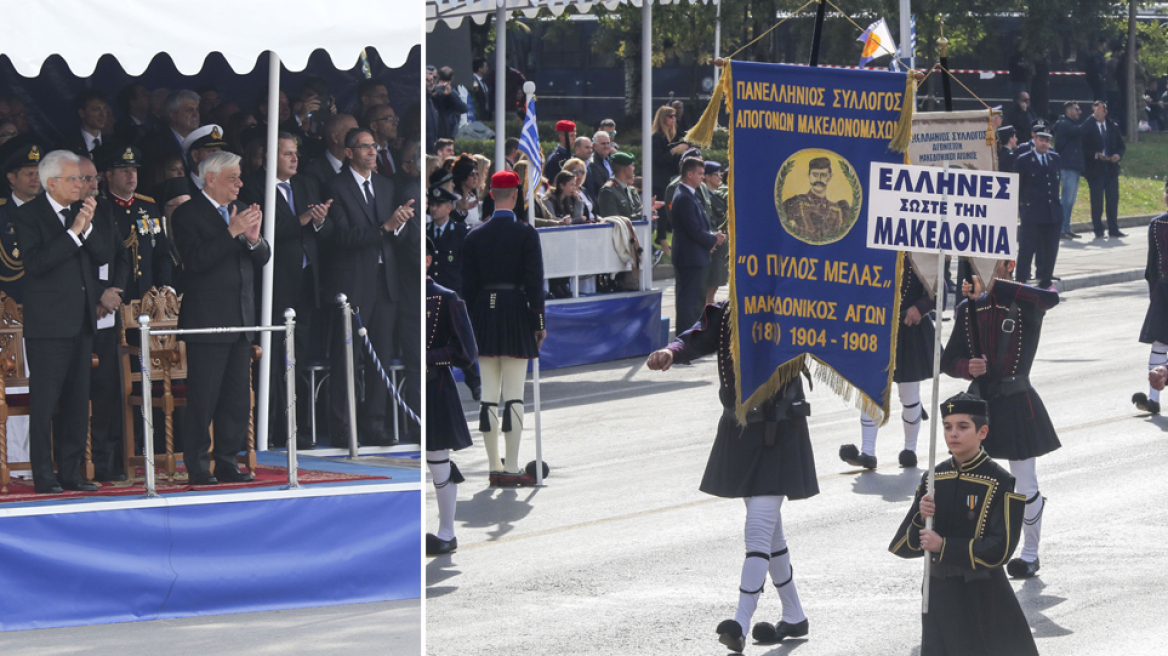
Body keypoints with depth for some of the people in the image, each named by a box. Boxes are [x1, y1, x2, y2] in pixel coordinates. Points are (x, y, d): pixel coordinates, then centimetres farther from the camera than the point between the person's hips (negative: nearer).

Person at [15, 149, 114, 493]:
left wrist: (89, 228, -12)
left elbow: (106, 255, 4)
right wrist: (73, 233, -20)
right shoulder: (29, 214, -7)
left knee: (78, 402, 9)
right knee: (44, 401, -5)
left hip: (82, 321, 6)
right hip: (47, 323, -6)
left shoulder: (84, 210, 11)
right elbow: (36, 262, -19)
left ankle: (71, 473, 15)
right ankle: (44, 476, 0)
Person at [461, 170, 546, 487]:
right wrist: (539, 322, -1)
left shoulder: (474, 236, 5)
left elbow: (467, 285, 7)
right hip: (516, 317, -4)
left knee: (488, 397, 7)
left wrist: (471, 325, 13)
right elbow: (535, 281, -7)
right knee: (514, 397, -3)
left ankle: (494, 468, 11)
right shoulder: (526, 234, -6)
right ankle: (512, 469, -5)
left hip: (484, 318, 4)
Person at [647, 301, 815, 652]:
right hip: (738, 429, 6)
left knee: (759, 528, -12)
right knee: (768, 526, 16)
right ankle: (794, 616, 29)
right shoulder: (723, 315, 0)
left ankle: (741, 625, -15)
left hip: (778, 432, -6)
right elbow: (697, 339, -15)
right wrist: (670, 353, -38)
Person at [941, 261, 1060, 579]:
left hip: (1016, 404, -3)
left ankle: (1031, 553, 22)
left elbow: (1050, 298, -31)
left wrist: (994, 286, -32)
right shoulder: (968, 309, 7)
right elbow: (948, 361, 8)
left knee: (1025, 487, 4)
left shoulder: (1027, 302, -5)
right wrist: (967, 367, -16)